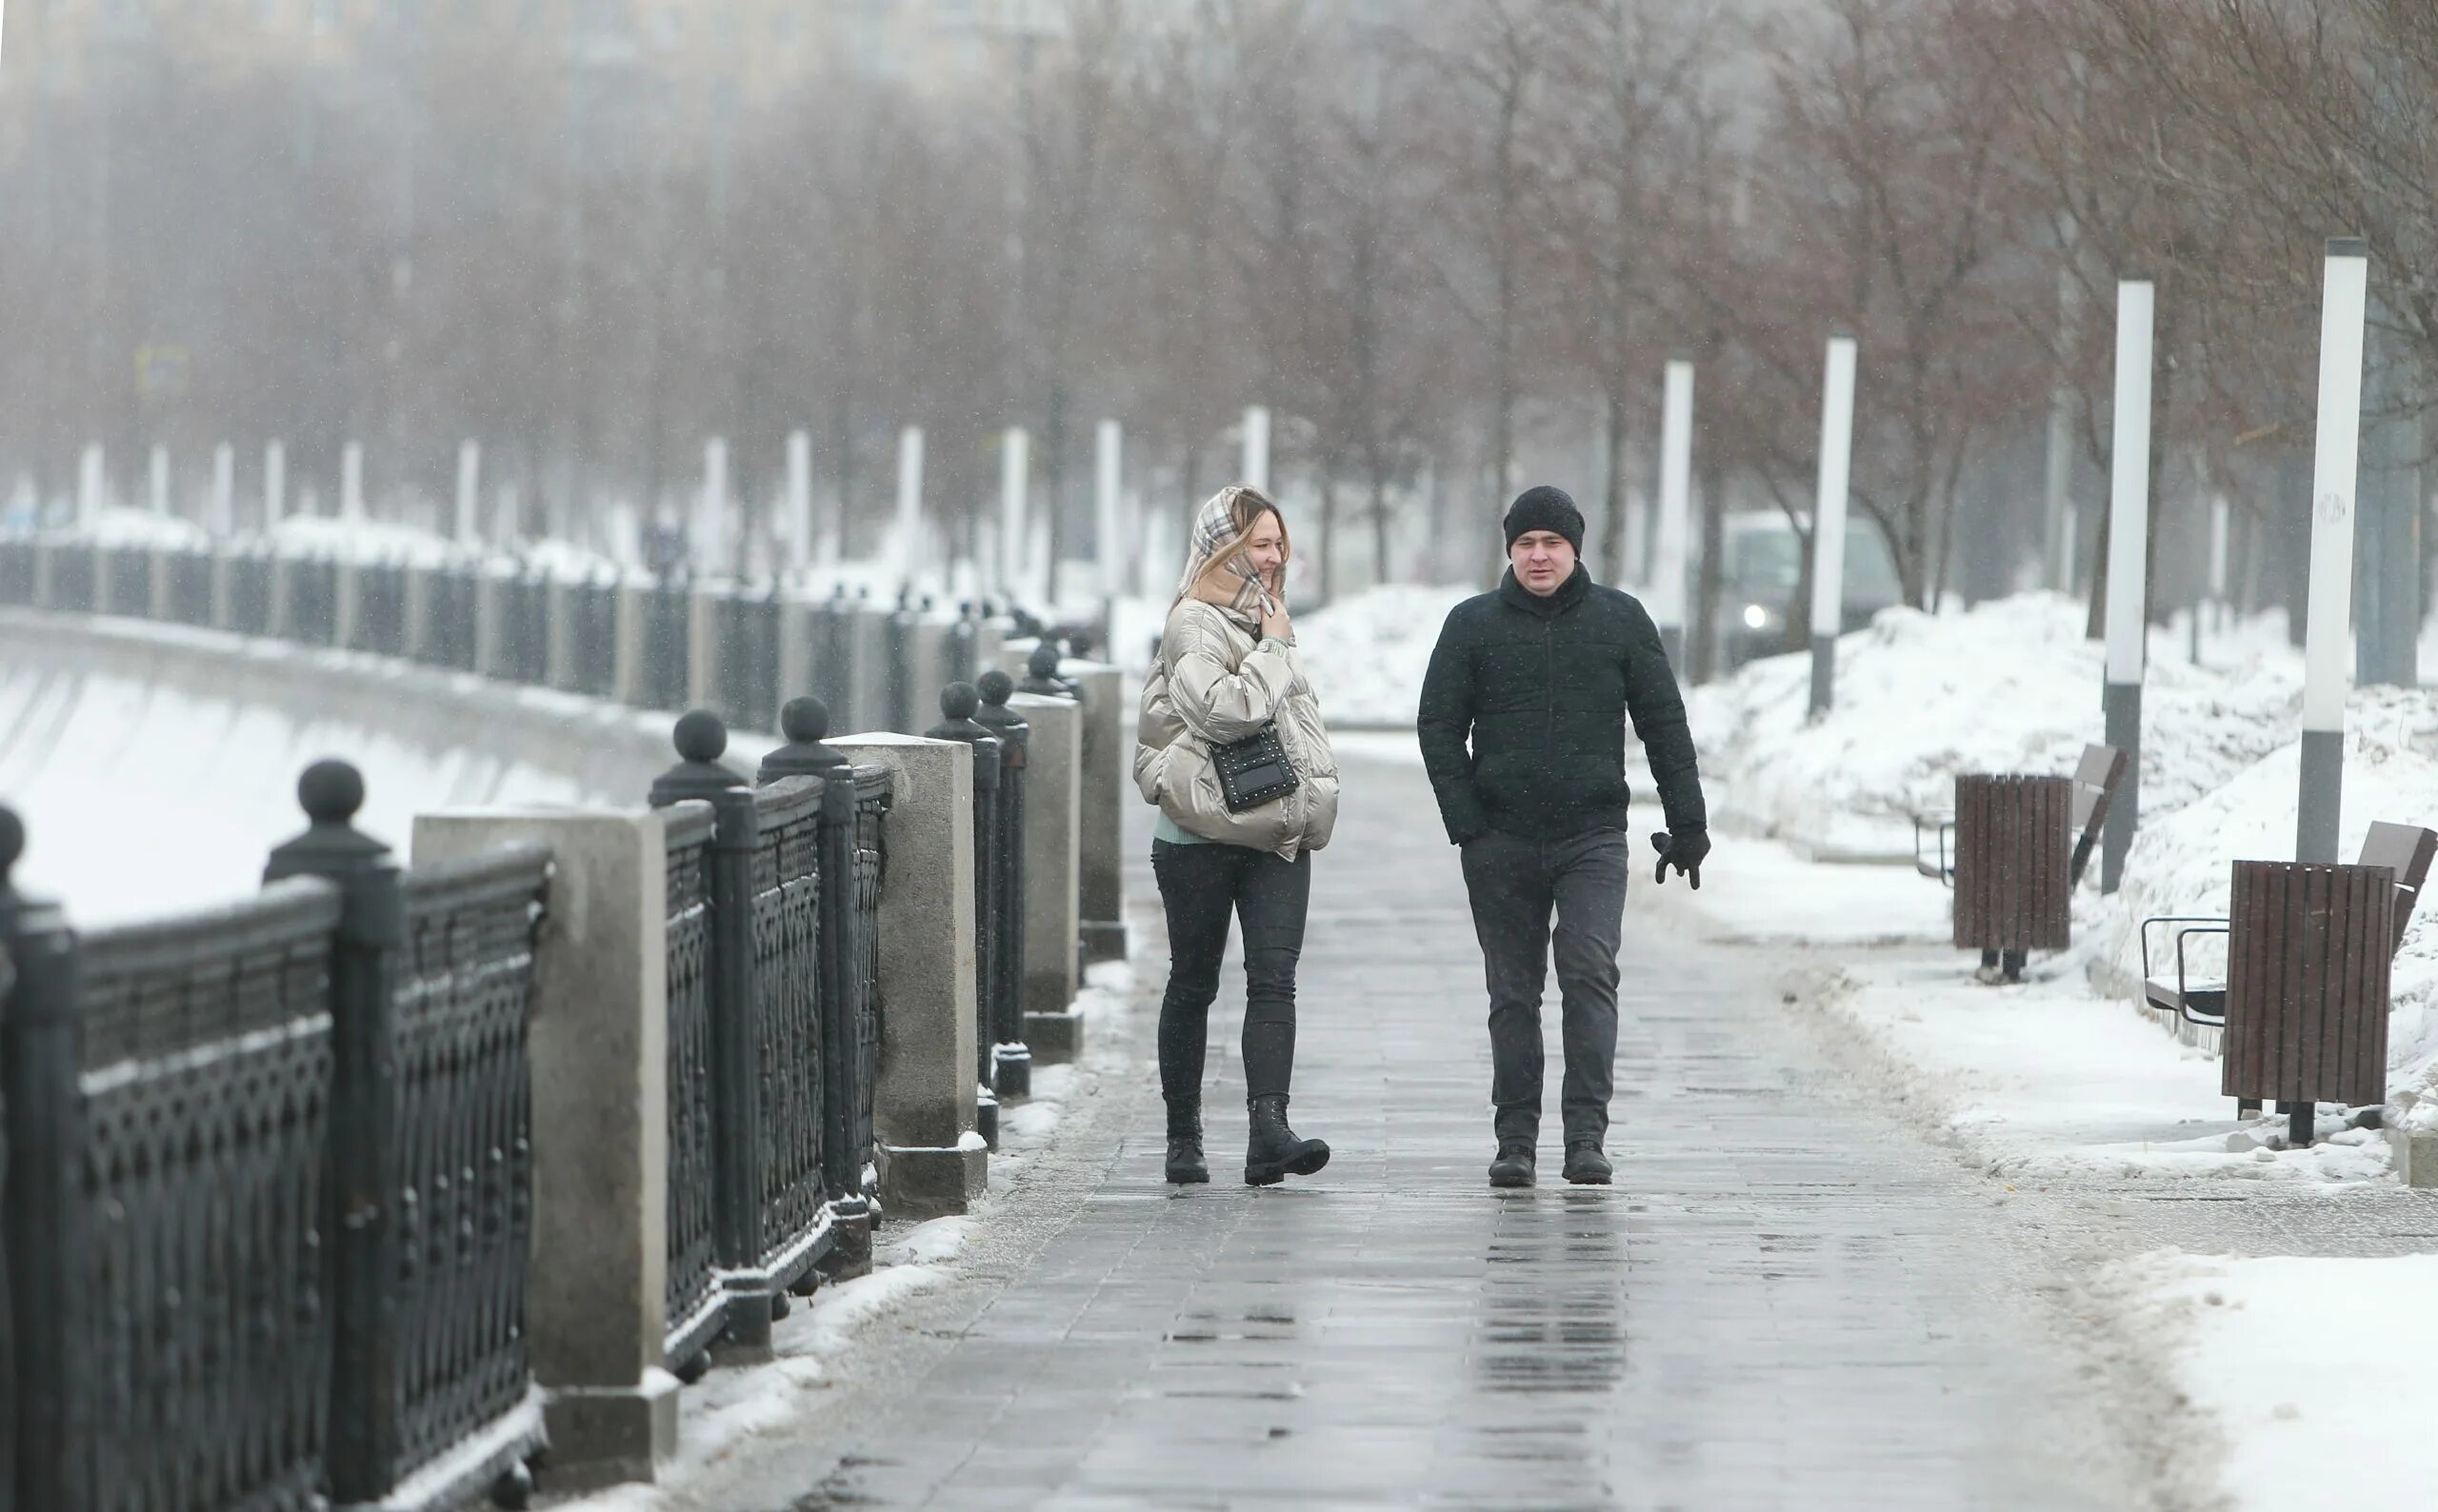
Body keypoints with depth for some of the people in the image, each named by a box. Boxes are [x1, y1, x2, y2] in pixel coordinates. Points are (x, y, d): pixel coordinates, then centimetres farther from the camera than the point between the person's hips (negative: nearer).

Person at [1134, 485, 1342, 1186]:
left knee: (1274, 980, -10)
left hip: (1276, 834, 6)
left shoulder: (1260, 620, 18)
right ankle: (1183, 1138, 15)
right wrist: (1274, 649, -11)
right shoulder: (1194, 624, -8)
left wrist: (1313, 799, 16)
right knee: (1193, 985, 5)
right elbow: (1226, 709, -23)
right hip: (1202, 835, -6)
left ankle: (1269, 1128, -22)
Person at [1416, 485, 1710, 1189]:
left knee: (1590, 975, -15)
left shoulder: (1620, 620, 5)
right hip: (1502, 841, 1)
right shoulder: (1473, 625, 4)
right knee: (1513, 994, 5)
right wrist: (1467, 826, -6)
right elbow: (1439, 728, 4)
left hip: (1593, 838, -1)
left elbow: (1665, 725, 9)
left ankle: (1587, 1134, -16)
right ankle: (1515, 1143, 9)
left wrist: (1687, 823, 5)